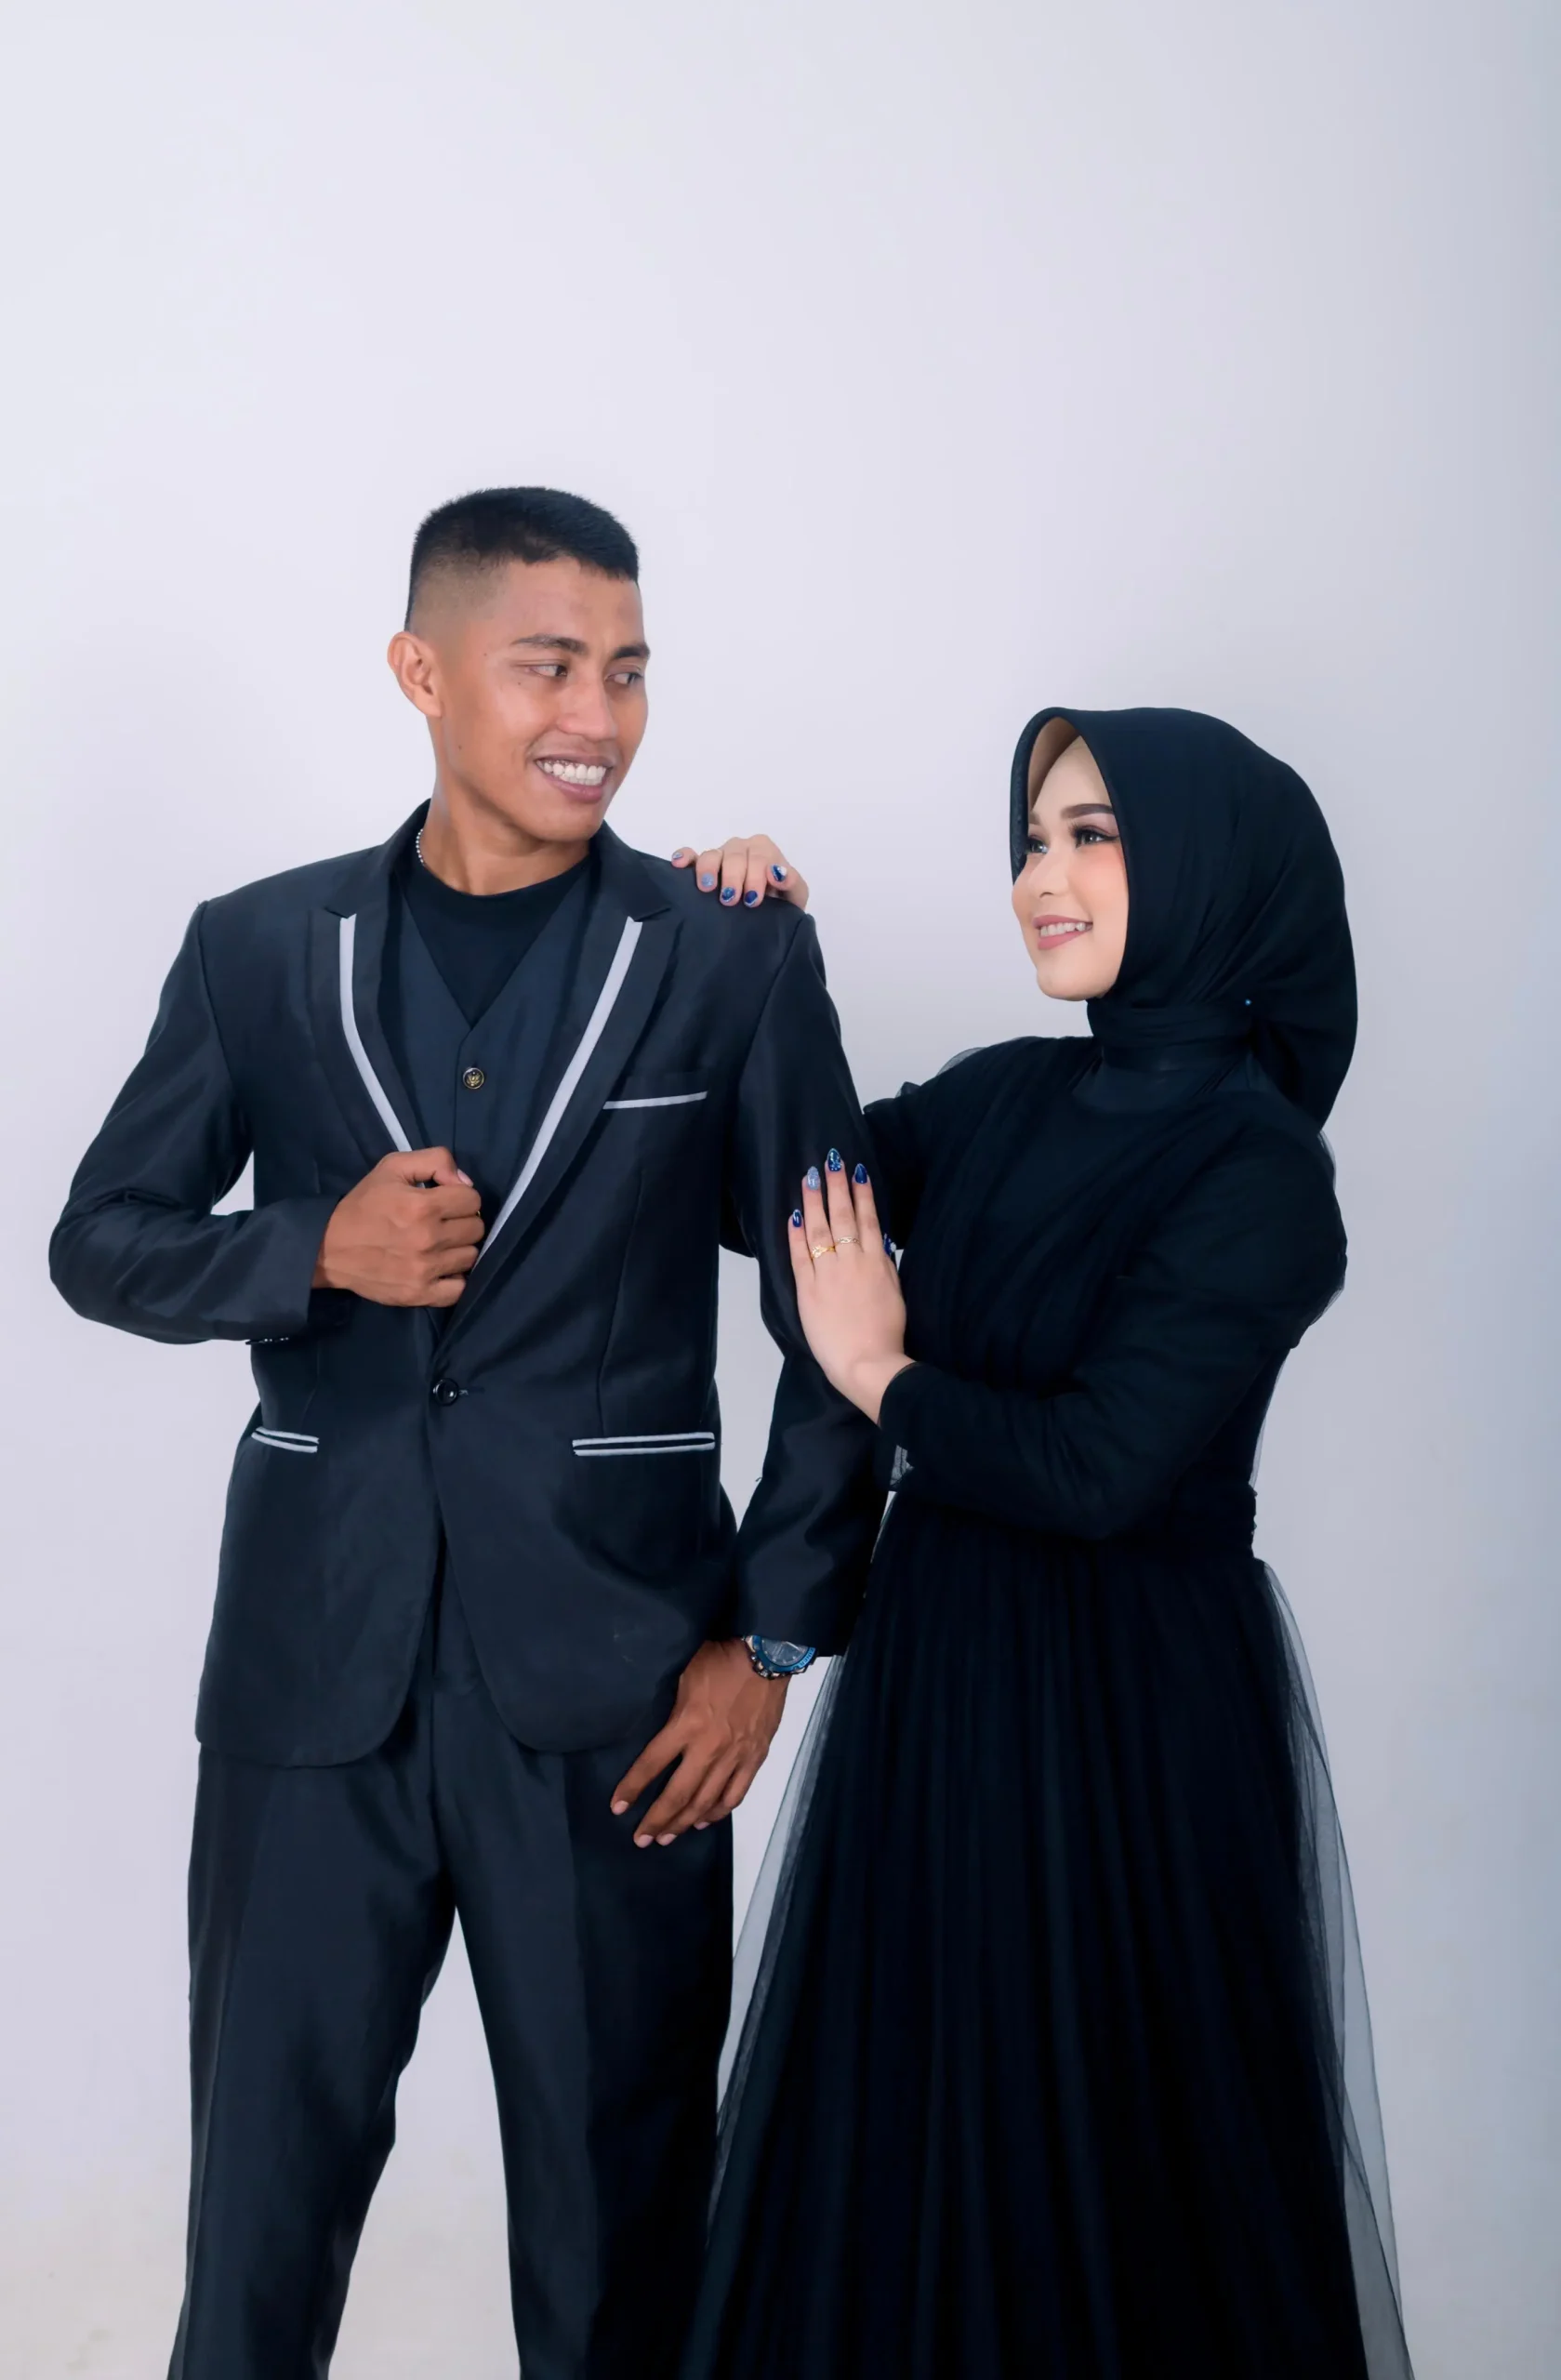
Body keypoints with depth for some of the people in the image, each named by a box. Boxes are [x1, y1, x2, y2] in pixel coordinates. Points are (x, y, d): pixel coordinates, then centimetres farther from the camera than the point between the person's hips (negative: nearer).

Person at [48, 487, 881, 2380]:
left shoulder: (735, 963, -1)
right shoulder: (259, 951, 4)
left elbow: (837, 1317, 1)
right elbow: (98, 1242, 9)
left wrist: (772, 1638, -4)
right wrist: (317, 1250, -10)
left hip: (614, 1692, -1)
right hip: (314, 1668, 2)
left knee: (619, 2187, 11)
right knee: (265, 2165, 12)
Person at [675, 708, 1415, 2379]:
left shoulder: (1256, 1165, -16)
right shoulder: (1007, 1098, 3)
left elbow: (1100, 1465, -22)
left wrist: (884, 1379, -9)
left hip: (1127, 1718, -7)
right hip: (940, 1667, 7)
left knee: (1092, 2155, 10)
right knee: (894, 2130, 19)